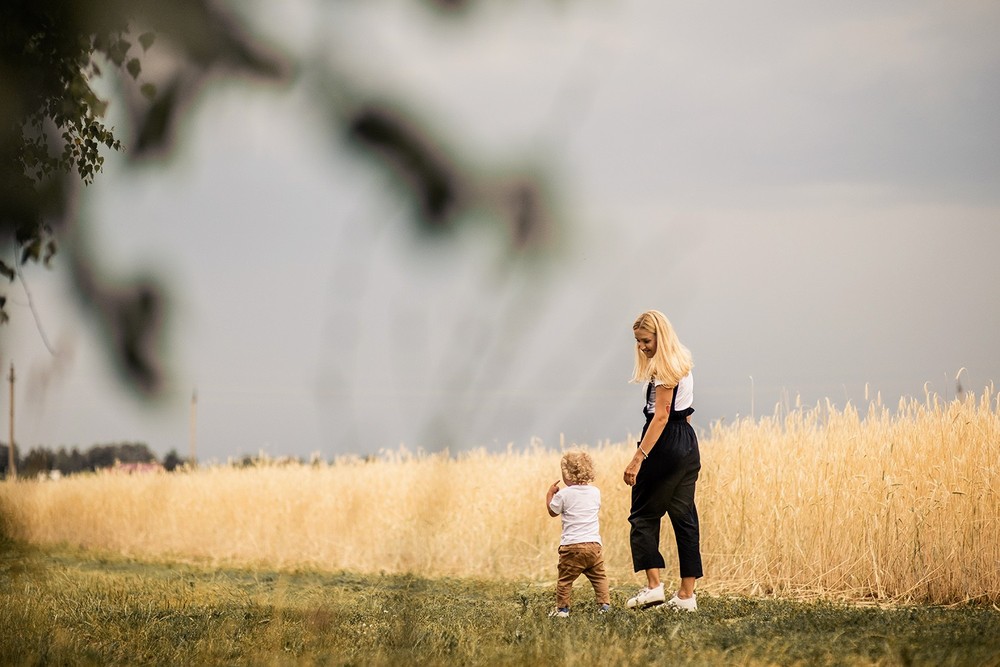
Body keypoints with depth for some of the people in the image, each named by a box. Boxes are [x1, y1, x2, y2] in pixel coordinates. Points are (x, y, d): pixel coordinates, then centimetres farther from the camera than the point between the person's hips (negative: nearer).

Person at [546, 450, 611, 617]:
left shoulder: (564, 494, -5)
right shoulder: (595, 492, 8)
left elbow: (552, 511, 9)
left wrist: (550, 493, 23)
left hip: (572, 546, -4)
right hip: (594, 544, 4)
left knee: (565, 579, 4)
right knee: (599, 577, 13)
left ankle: (562, 608, 5)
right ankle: (604, 604, 5)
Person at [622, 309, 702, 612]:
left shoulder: (664, 368, -14)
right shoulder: (682, 363, 15)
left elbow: (661, 416, -21)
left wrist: (638, 459, -24)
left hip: (665, 447, -9)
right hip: (688, 446, 9)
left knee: (644, 515, 0)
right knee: (684, 518, 7)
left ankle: (654, 585, -8)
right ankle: (686, 594, 7)